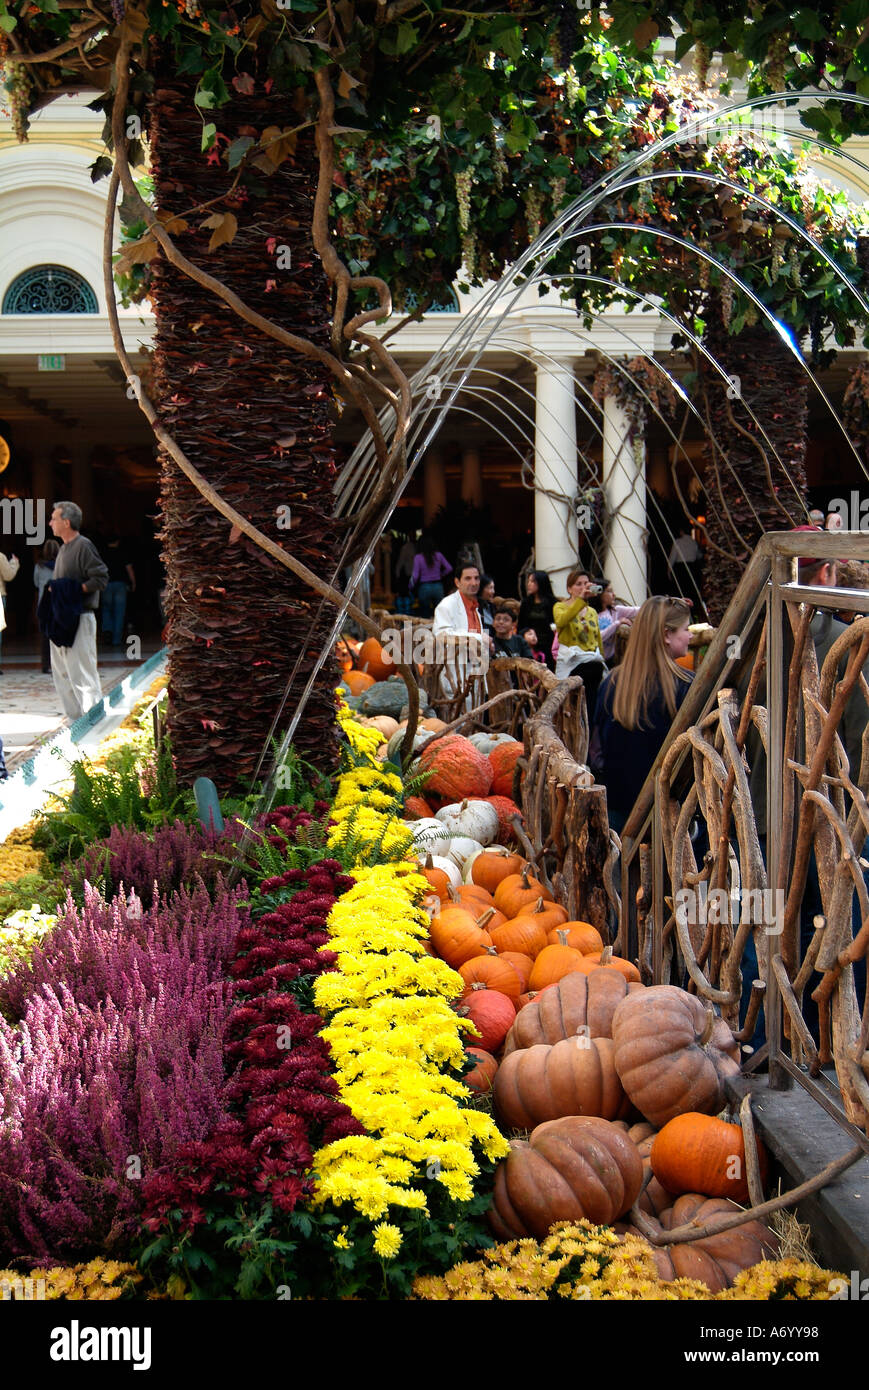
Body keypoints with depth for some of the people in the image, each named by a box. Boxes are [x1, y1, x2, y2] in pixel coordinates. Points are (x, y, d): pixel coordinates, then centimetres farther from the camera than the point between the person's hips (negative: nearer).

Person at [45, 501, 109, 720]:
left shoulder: (84, 546, -11)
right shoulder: (64, 548, 18)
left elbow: (101, 578, -17)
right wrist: (54, 589, 9)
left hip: (79, 618, -10)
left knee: (82, 673, -9)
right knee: (62, 673, 12)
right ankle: (75, 718, 18)